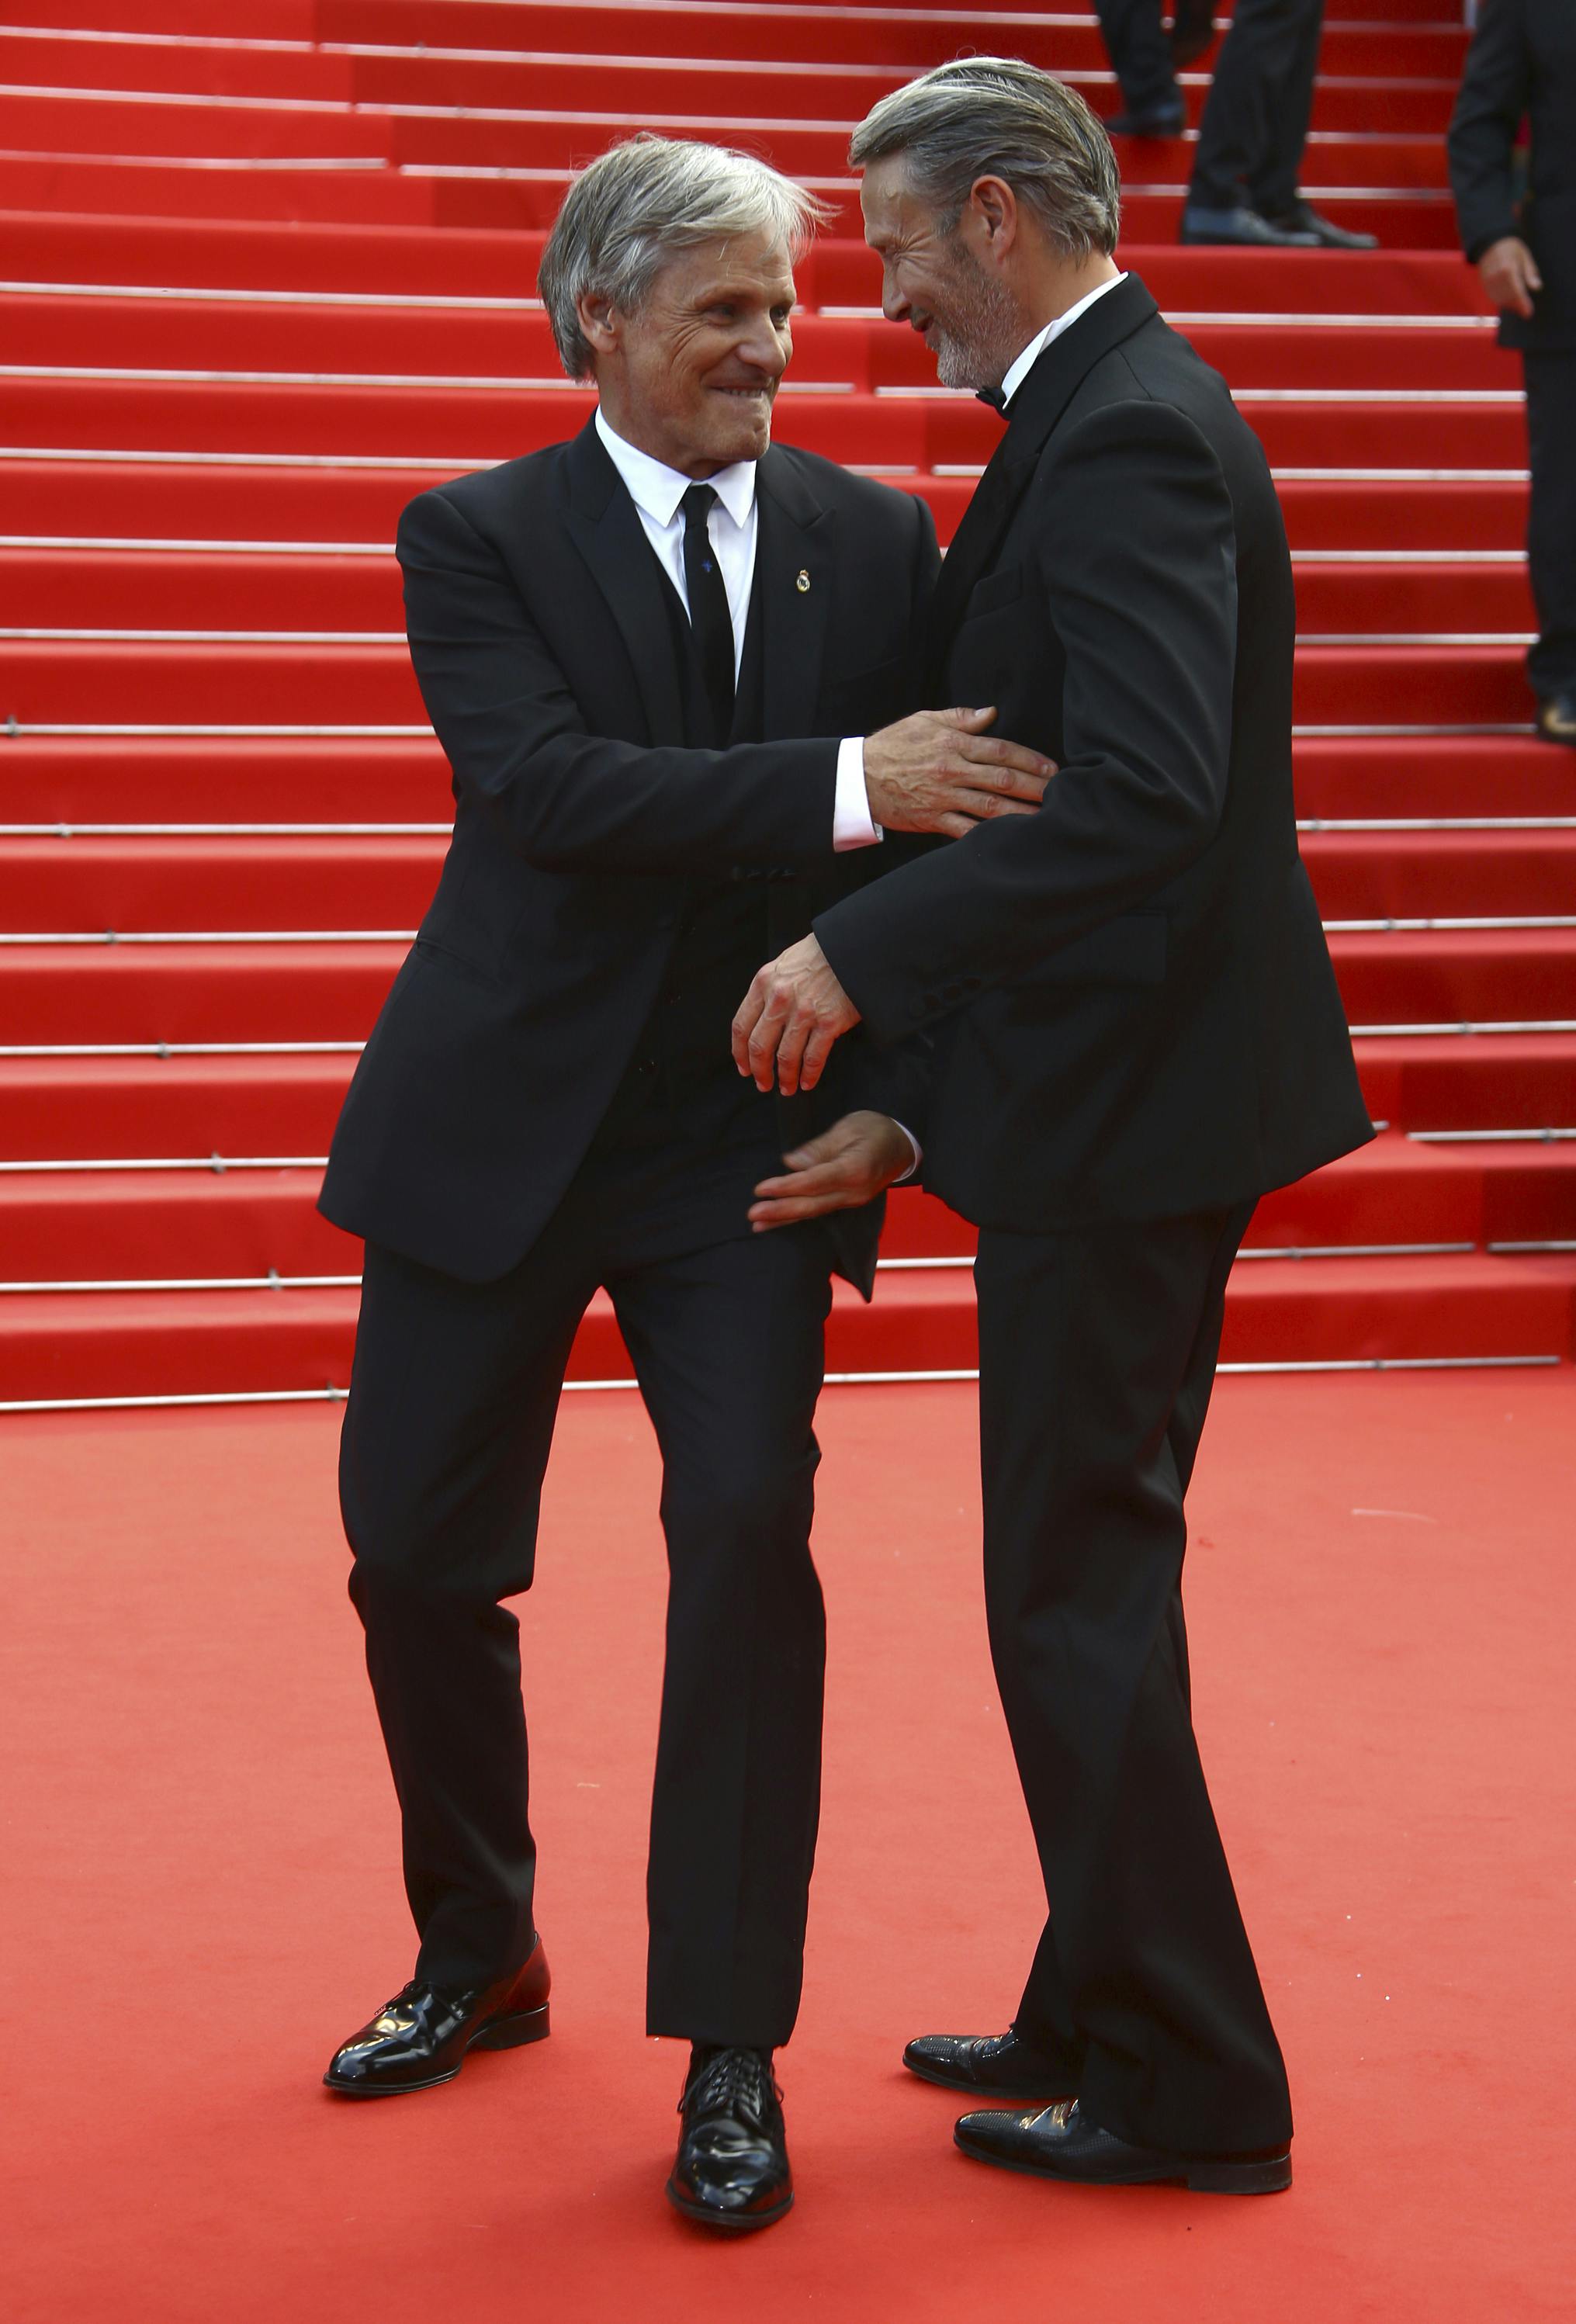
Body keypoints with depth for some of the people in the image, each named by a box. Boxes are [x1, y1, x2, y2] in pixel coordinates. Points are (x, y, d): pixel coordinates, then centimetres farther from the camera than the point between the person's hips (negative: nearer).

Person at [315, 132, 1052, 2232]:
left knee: (749, 1530, -13)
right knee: (416, 1548, 8)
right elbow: (547, 787, -22)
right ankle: (480, 1956, 33)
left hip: (750, 1140, 0)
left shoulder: (875, 539, 3)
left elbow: (945, 826, 5)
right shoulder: (478, 539, -5)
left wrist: (891, 1094, -8)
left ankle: (732, 2055, -1)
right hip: (504, 1120, 0)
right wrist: (844, 784, -31)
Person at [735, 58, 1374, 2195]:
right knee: (1091, 1577, 17)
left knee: (1077, 1596, -2)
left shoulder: (1127, 436, -18)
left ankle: (1191, 2094, 8)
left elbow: (1142, 799, -30)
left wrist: (858, 954, -27)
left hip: (1123, 1098, -10)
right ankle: (1107, 2021, 29)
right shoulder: (1117, 414, 15)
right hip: (1135, 1081, 10)